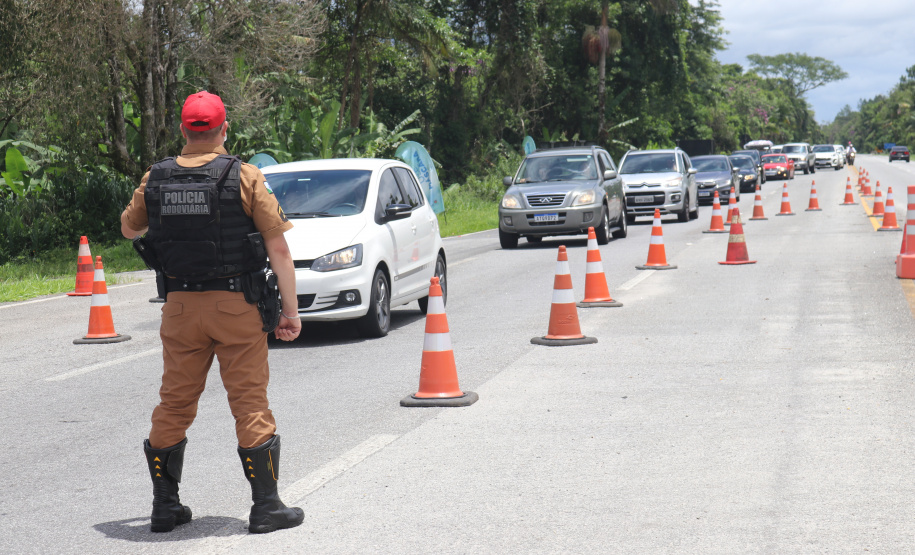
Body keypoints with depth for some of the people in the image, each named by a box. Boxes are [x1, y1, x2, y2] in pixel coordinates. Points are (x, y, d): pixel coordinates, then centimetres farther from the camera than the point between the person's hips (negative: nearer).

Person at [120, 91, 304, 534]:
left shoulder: (154, 180, 2)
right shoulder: (244, 177, -7)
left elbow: (128, 228, 21)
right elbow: (278, 249, -8)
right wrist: (290, 310, -2)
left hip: (180, 309, 3)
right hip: (236, 308, -3)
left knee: (174, 404, 12)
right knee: (250, 403, 2)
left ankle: (165, 506, 19)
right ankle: (266, 507, 5)